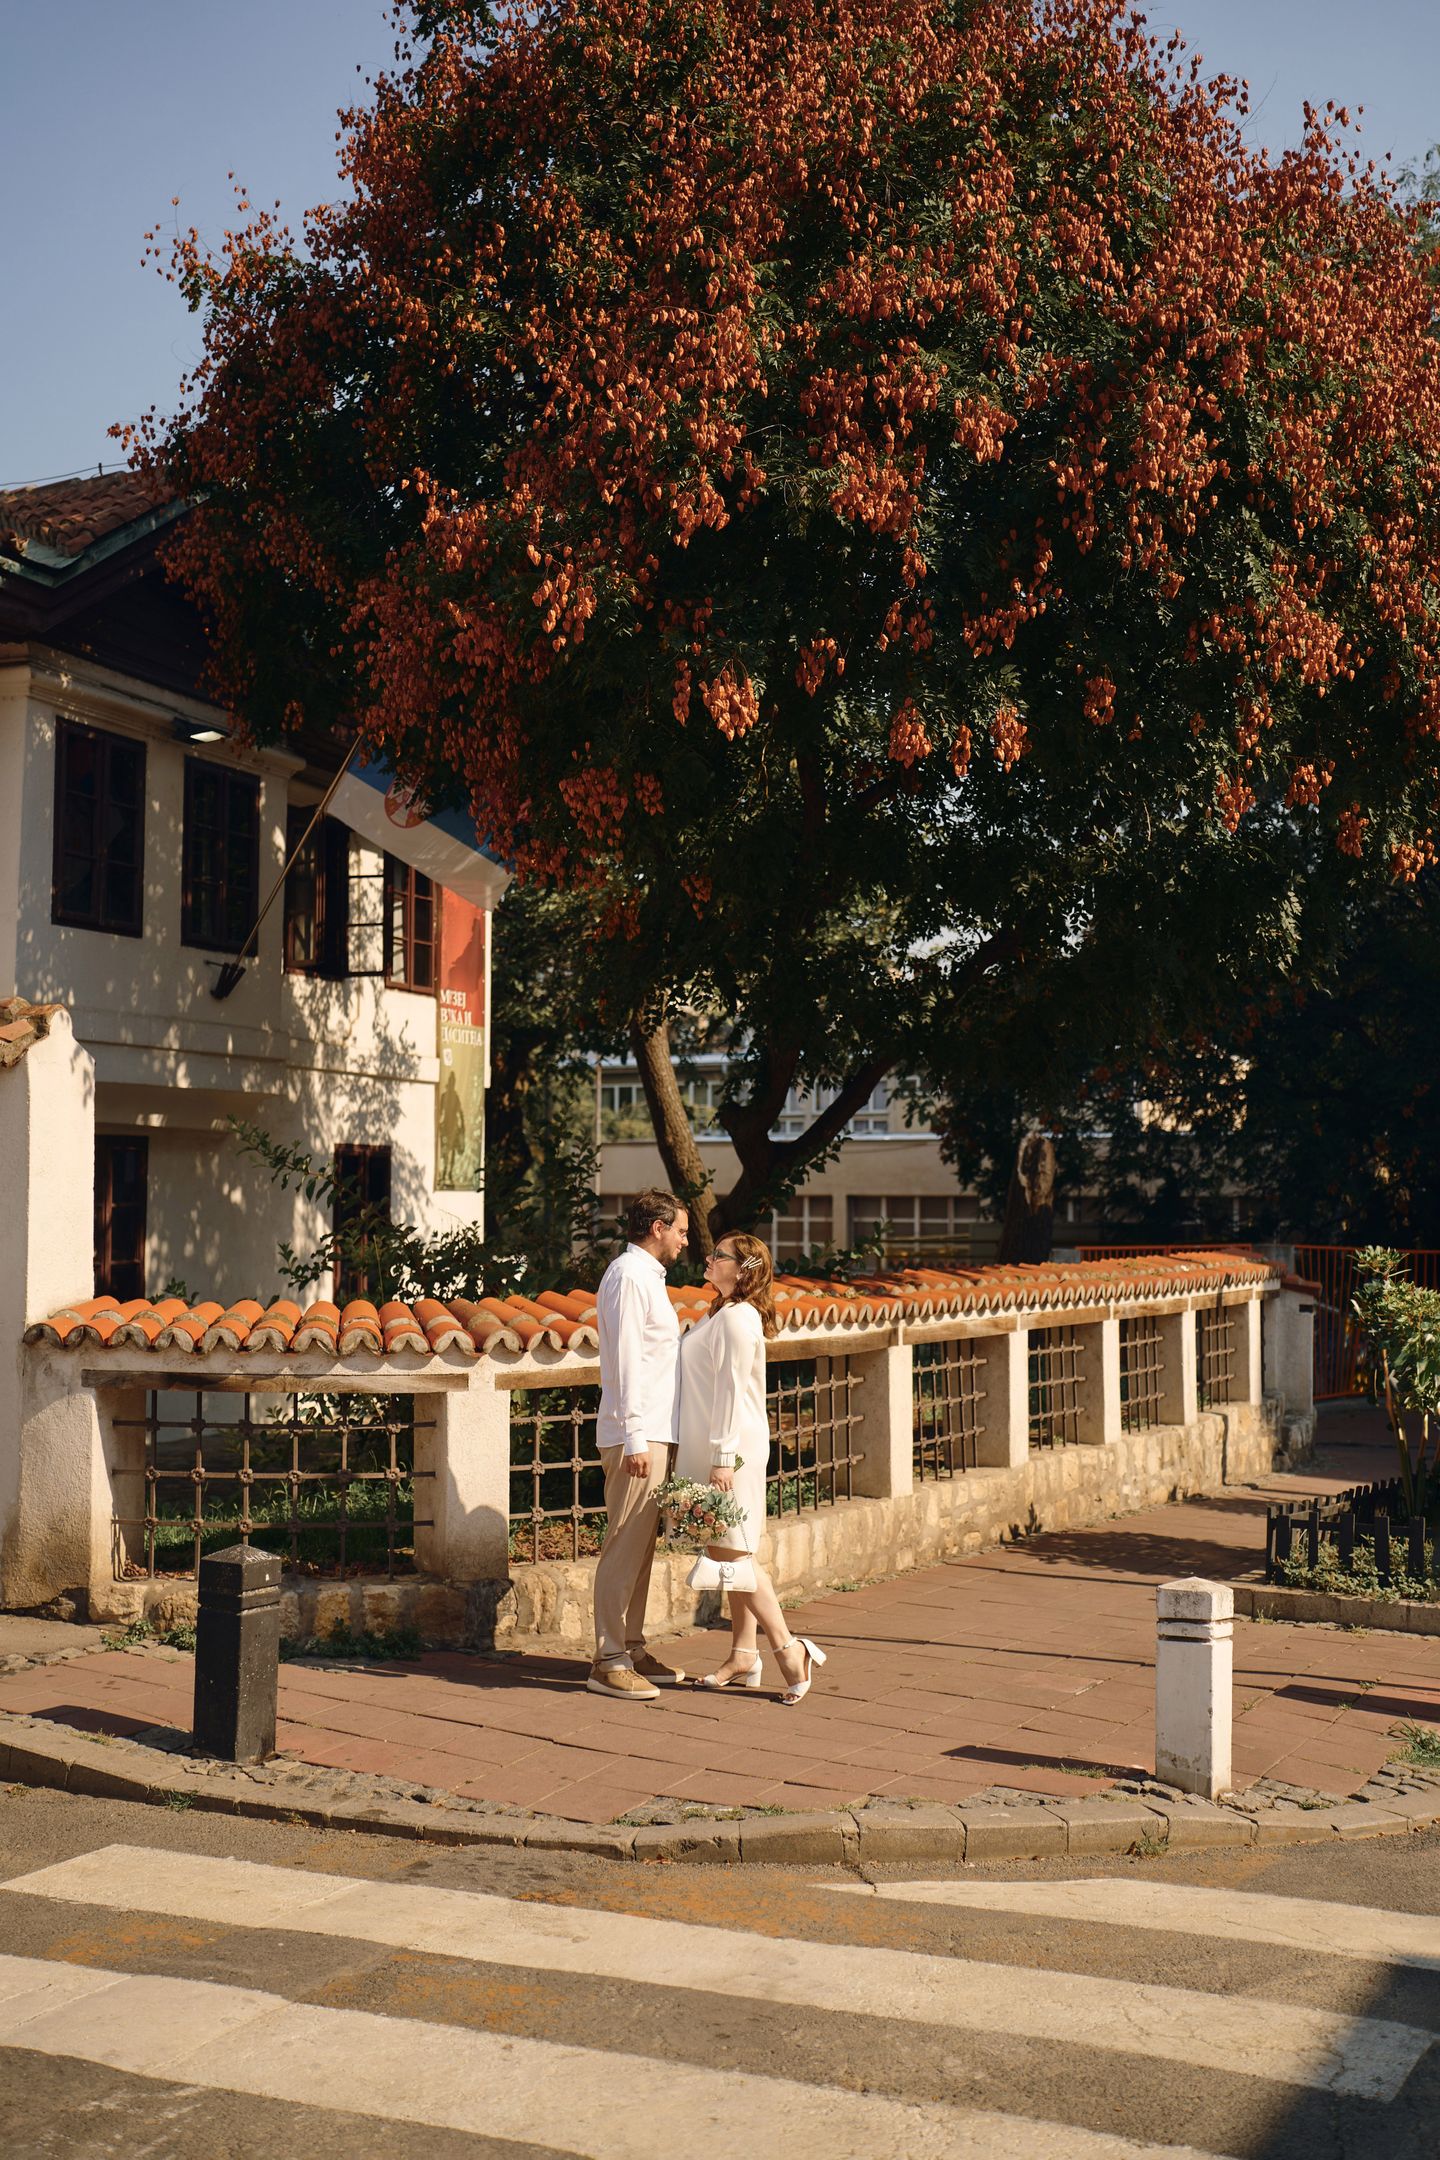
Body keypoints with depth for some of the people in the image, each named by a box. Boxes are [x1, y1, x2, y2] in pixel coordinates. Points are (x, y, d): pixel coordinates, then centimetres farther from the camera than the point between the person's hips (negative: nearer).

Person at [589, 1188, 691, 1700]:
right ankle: (608, 1662, -6)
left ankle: (632, 1649, 19)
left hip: (654, 1433, 10)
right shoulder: (628, 1276, -12)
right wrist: (635, 1438, -22)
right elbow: (627, 1361, -18)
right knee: (625, 1547, -8)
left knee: (641, 1546, 13)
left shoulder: (646, 1275, 19)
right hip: (637, 1435, -10)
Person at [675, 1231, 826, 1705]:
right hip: (720, 1448, 10)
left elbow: (731, 1390, -19)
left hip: (733, 1447, -10)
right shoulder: (721, 1314, 15)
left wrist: (723, 1457, -22)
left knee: (731, 1552, -10)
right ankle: (744, 1656, 17)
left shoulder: (736, 1318, -15)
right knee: (731, 1554, 11)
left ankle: (788, 1649, -6)